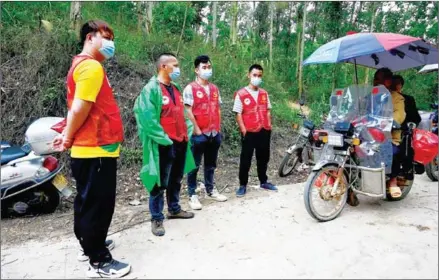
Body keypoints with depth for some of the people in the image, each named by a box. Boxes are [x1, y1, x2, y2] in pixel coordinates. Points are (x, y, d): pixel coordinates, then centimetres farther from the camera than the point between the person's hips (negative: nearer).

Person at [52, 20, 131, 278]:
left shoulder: (83, 64, 18)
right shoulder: (91, 66, -15)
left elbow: (78, 108, 16)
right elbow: (80, 109, -20)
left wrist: (69, 135, 9)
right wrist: (69, 139, -7)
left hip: (90, 148, 10)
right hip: (97, 149, -10)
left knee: (88, 201, 20)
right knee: (99, 204, 0)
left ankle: (91, 244, 37)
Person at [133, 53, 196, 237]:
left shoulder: (176, 89, 14)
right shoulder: (151, 89, -12)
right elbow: (148, 119, -18)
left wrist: (187, 132, 8)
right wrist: (164, 139, -17)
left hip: (181, 143, 8)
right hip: (164, 145, -8)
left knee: (176, 179, 19)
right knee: (160, 183, 3)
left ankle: (174, 209, 36)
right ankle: (157, 218, 16)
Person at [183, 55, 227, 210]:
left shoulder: (214, 88, 13)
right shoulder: (190, 88, -6)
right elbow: (189, 111, -10)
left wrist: (219, 128, 8)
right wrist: (197, 130, -13)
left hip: (215, 133, 6)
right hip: (199, 134, -6)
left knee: (211, 164, 16)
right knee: (194, 165, 2)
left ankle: (210, 190, 30)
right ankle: (192, 195, 11)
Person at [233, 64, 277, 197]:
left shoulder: (264, 93, 10)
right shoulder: (241, 94, -7)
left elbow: (267, 111, 15)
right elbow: (238, 114, -8)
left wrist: (269, 126, 5)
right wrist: (244, 131, -12)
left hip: (264, 131, 5)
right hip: (249, 132, -5)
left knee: (263, 158, 16)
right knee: (245, 160, 3)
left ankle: (263, 181, 32)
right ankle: (243, 185, 15)